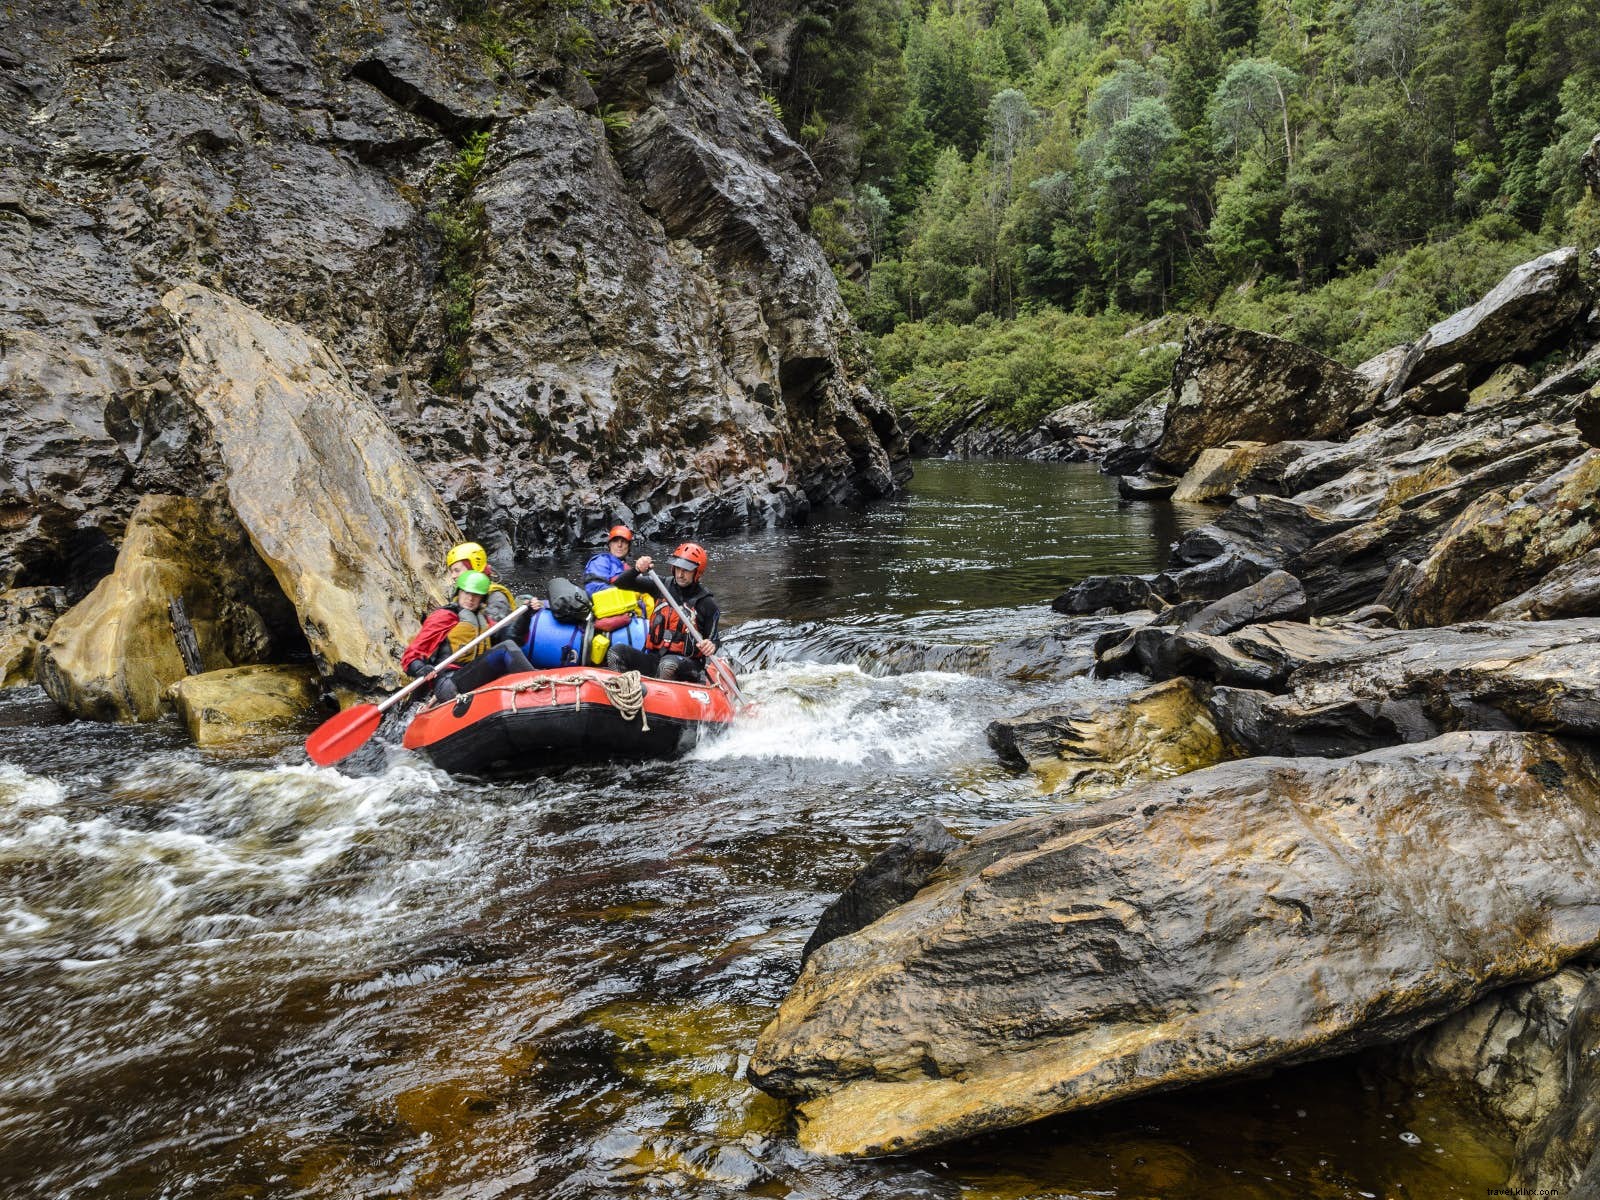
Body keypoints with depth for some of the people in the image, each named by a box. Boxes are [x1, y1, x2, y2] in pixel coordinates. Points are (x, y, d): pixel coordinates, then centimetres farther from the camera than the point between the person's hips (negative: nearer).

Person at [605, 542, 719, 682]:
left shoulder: (706, 603, -1)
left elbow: (713, 640, 4)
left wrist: (711, 646, -21)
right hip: (654, 657, 4)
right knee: (615, 653, -20)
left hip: (687, 664, -4)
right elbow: (621, 583, 7)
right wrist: (637, 570, -15)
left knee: (668, 664, -39)